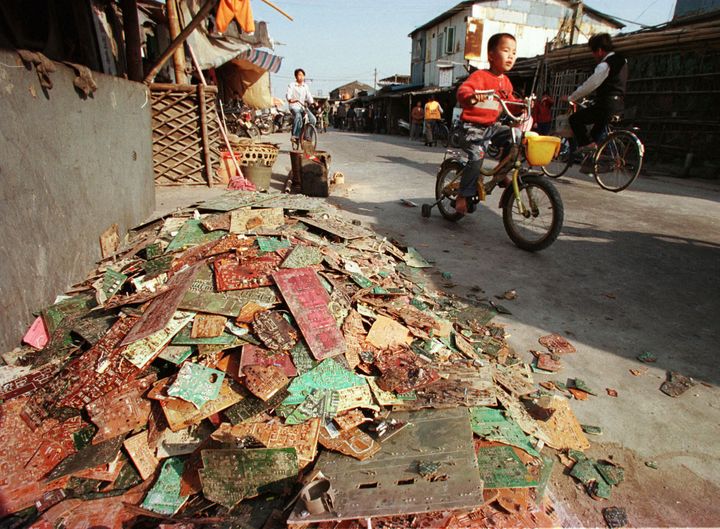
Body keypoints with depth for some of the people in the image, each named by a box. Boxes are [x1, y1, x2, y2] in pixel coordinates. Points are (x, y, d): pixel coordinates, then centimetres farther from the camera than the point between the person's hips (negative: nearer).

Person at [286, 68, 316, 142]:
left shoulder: (305, 86, 17)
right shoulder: (291, 85, 3)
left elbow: (309, 96, 10)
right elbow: (288, 94, -11)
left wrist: (312, 103, -10)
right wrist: (290, 99, -34)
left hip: (303, 106, 5)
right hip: (294, 106, -5)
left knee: (312, 118, -18)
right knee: (298, 116, -38)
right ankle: (295, 135, -35)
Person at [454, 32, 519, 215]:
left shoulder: (505, 81, 11)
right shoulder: (480, 76, -14)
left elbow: (510, 102, 23)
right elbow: (463, 90, -30)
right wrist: (471, 97, -52)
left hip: (492, 125, 7)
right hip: (473, 126, -7)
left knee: (513, 138, -12)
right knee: (476, 159, -19)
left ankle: (501, 174, 4)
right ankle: (463, 196, -3)